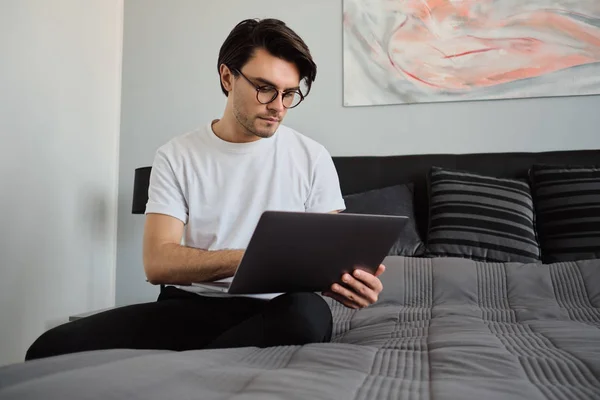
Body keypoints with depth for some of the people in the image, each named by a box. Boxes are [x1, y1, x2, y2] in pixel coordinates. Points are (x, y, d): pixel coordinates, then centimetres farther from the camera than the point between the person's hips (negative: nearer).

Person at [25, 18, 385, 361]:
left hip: (271, 312, 2)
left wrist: (350, 280, -22)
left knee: (310, 313, -36)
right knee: (54, 348, -23)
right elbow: (158, 263, -7)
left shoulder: (312, 158, 3)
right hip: (189, 306, -1)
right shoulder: (176, 156, 2)